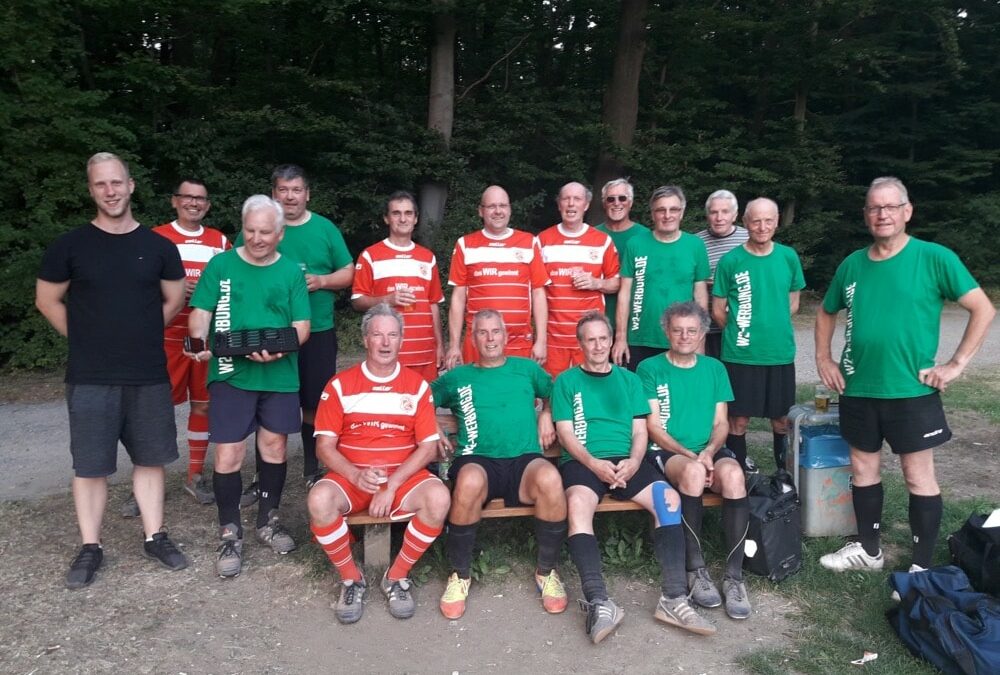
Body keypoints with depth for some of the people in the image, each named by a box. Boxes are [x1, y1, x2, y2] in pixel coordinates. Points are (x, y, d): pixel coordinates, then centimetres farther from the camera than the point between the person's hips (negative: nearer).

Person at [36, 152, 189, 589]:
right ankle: (90, 548, 19)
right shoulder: (70, 246, -2)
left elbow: (174, 300, 12)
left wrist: (139, 334, 10)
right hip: (90, 378, -1)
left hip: (150, 376, 2)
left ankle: (154, 537, 23)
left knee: (150, 458, 10)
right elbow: (47, 301, 6)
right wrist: (88, 340, 5)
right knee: (89, 465, 5)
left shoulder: (158, 247, 2)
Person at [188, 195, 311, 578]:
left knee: (275, 447, 12)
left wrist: (280, 348, -20)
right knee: (228, 455, -3)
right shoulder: (220, 265, 2)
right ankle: (230, 533, 13)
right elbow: (200, 313, -1)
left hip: (279, 376, 2)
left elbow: (301, 325, 0)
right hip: (230, 374, -1)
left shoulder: (291, 271, 4)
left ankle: (268, 520, 30)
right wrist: (199, 342, -22)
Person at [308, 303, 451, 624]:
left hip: (404, 475, 0)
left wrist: (392, 484, -14)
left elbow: (428, 447, 0)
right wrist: (356, 476, -19)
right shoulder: (340, 385, 3)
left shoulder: (417, 386, 4)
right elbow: (324, 446, 0)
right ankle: (351, 579, -5)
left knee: (438, 498, -30)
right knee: (320, 499, -32)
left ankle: (397, 577, -5)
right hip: (350, 476, 0)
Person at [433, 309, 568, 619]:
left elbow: (555, 394, 34)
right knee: (470, 480, -39)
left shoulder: (527, 369, 22)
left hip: (525, 460, 1)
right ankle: (460, 575, -14)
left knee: (550, 478, -36)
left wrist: (546, 414, 15)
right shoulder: (457, 377, 21)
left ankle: (546, 571, -10)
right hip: (477, 460, 0)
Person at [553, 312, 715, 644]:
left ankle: (673, 598, -24)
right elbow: (565, 432, 3)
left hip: (627, 460, 3)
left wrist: (634, 461, -9)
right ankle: (599, 602, -39)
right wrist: (593, 462, -14)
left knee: (669, 498, -25)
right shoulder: (566, 381, 13)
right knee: (578, 502, -35)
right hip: (582, 461, -2)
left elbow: (640, 431, 13)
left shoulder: (629, 379, 21)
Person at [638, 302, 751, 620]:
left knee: (733, 474, -31)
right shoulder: (650, 369, 4)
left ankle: (734, 575, -24)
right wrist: (691, 457, -14)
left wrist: (709, 452, -11)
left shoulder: (714, 368, 15)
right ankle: (696, 570, -22)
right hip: (667, 452, -3)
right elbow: (653, 427, -2)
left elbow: (721, 422, 10)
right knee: (693, 471, -37)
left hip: (710, 451, 3)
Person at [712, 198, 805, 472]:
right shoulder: (731, 261, -5)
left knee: (782, 419, 12)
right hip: (740, 355, -2)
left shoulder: (789, 257, 3)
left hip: (781, 353, 3)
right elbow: (718, 310, 1)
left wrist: (774, 327, 5)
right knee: (738, 420, 4)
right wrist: (741, 333, 2)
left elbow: (793, 302, 14)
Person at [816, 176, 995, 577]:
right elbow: (826, 313, 20)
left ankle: (922, 568, 17)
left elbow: (983, 310, -8)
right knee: (863, 469, 14)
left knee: (919, 477, 4)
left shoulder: (934, 258, -7)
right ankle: (868, 550, 31)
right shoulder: (852, 264, 6)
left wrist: (956, 364, -12)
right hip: (858, 389, 5)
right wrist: (823, 358, 10)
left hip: (911, 390, -5)